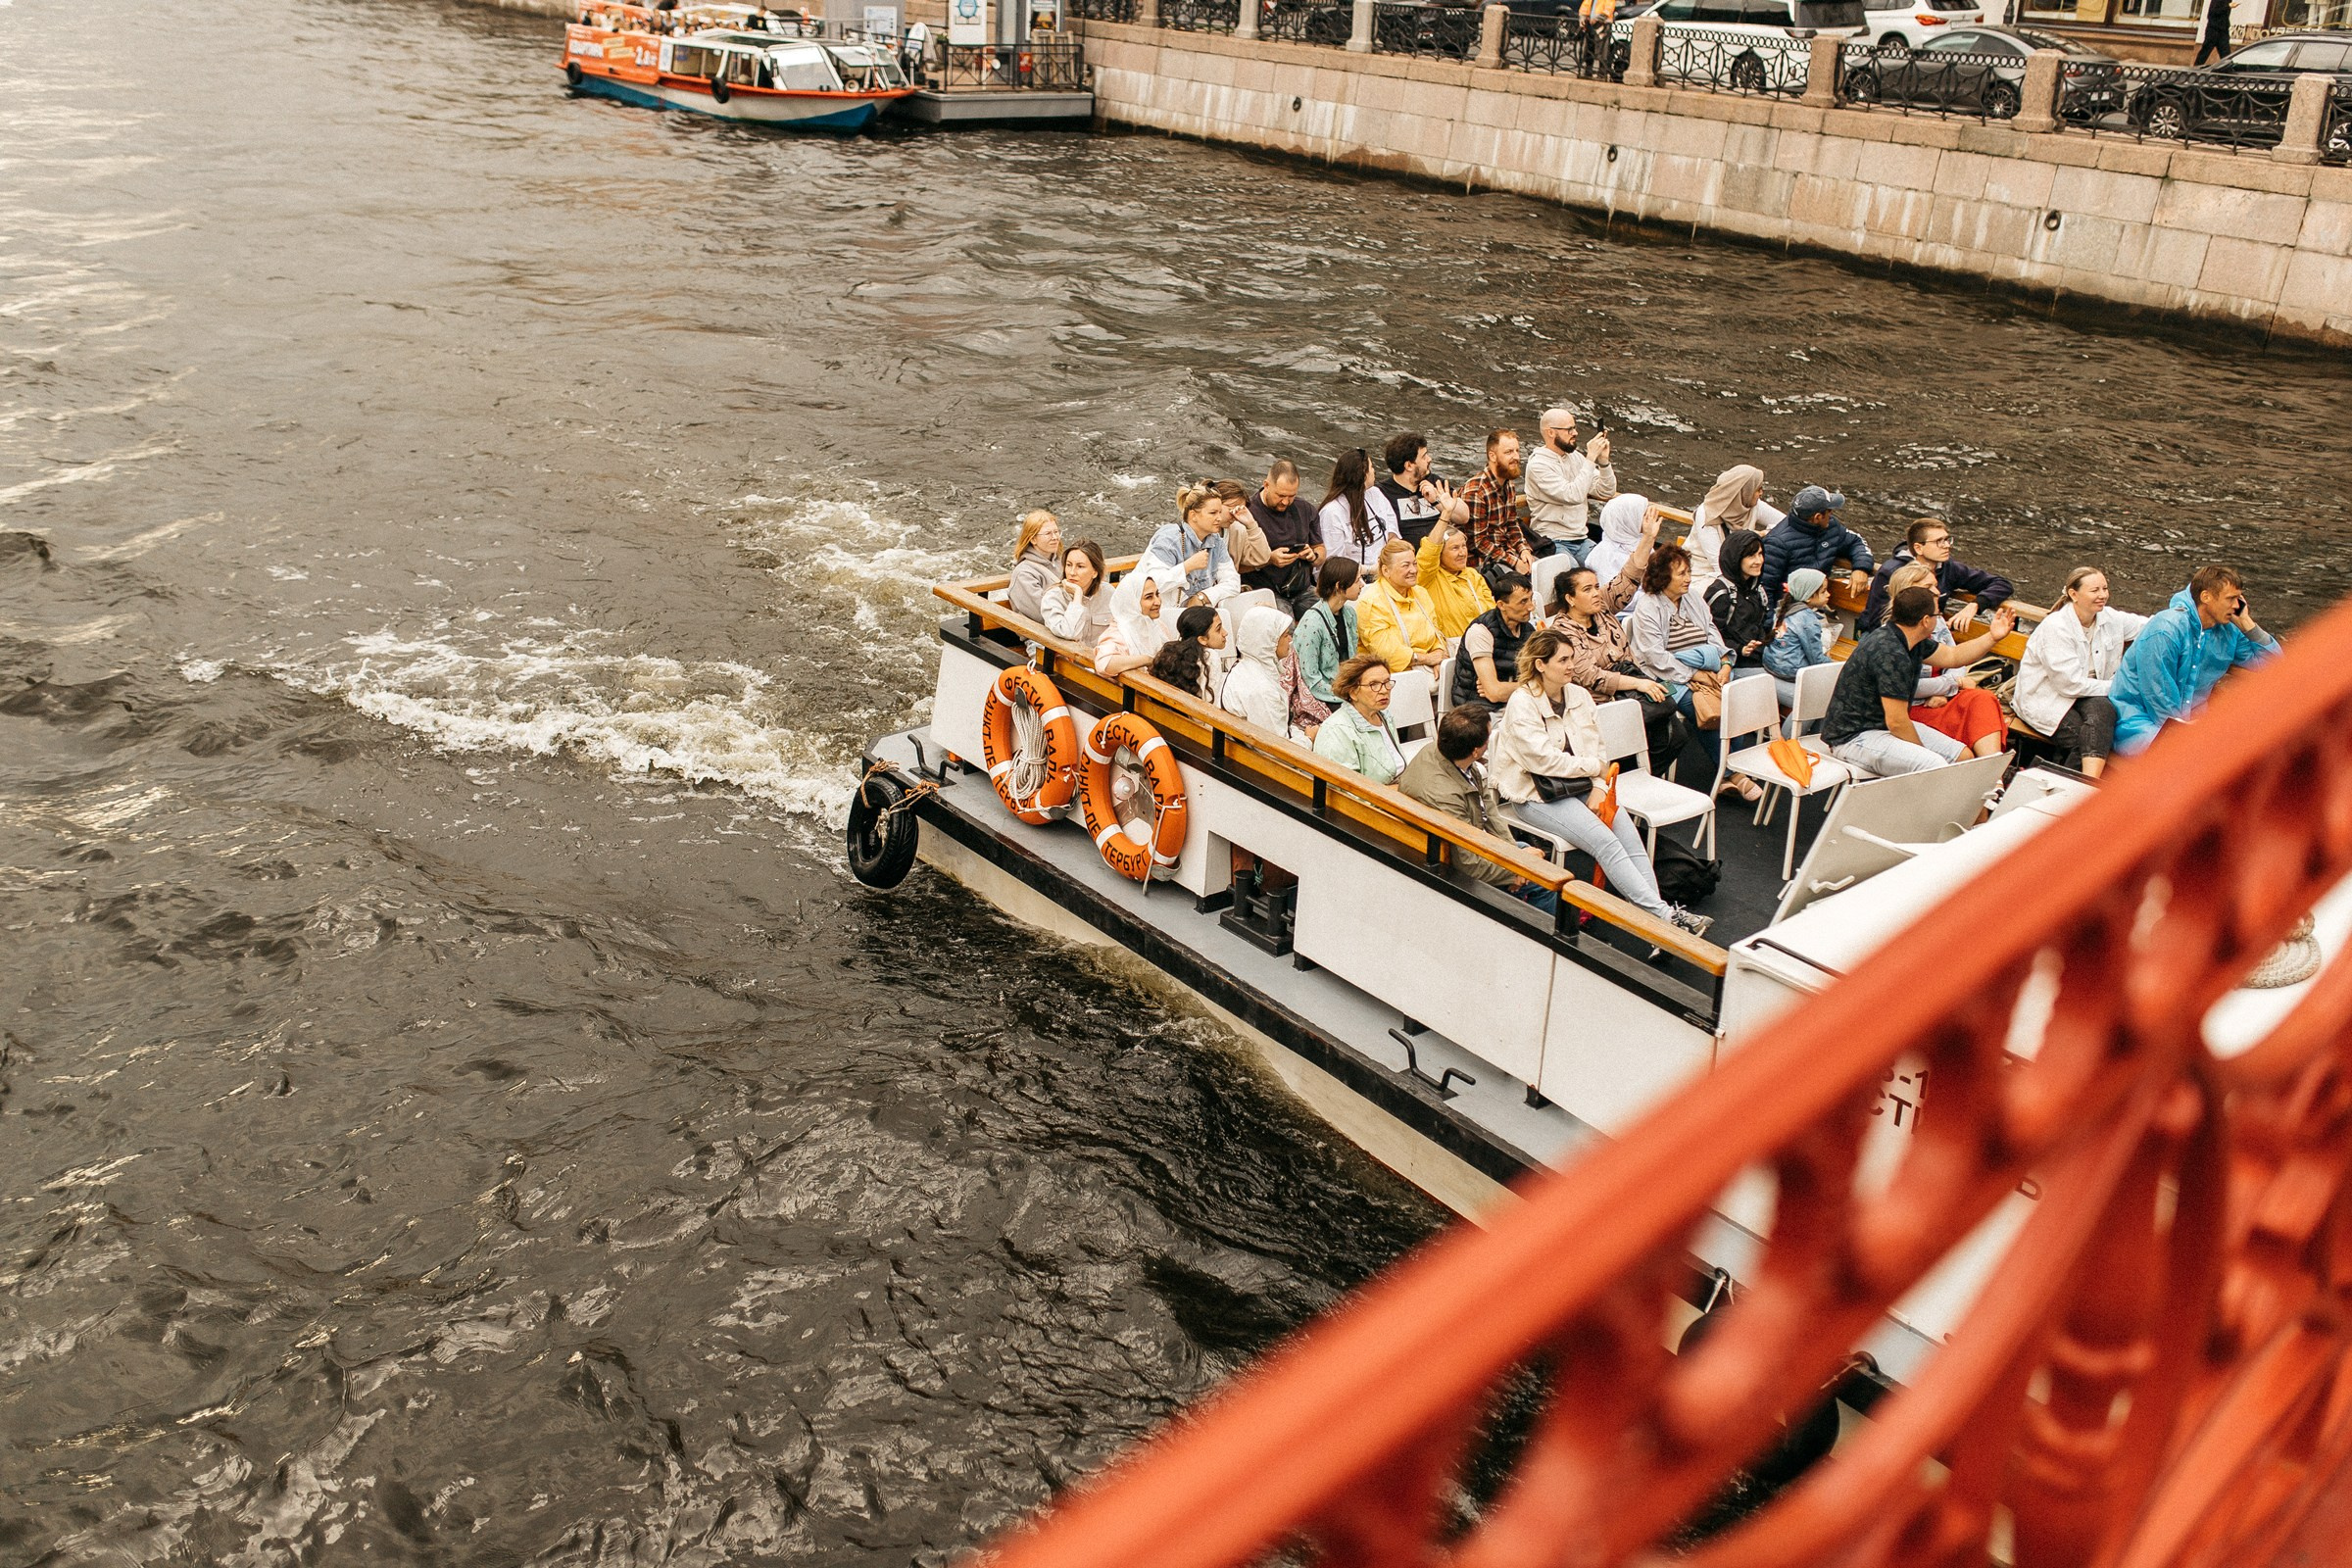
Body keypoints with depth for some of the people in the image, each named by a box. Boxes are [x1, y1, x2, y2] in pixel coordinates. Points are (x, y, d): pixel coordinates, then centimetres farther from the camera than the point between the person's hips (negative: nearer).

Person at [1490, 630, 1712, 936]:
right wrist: (1593, 766, -8)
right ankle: (1666, 915, -29)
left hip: (1582, 786, 7)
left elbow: (1597, 749, 9)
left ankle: (1657, 922, -25)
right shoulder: (1522, 702, -11)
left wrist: (1598, 789, -9)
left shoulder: (1580, 695, 11)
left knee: (1630, 838, -17)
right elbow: (1542, 760, -18)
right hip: (1539, 795, -6)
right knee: (1605, 842, -25)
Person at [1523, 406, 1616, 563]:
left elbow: (1606, 492, 11)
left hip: (1582, 539, 7)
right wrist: (1590, 458, -19)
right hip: (1553, 543, -7)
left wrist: (1604, 461, -4)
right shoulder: (1538, 465, -11)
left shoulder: (1575, 457, 12)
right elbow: (1573, 495, -23)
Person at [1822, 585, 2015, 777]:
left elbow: (1952, 656, 26)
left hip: (1883, 726, 11)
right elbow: (1896, 722, -24)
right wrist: (1923, 750, -10)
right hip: (1853, 738, -11)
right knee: (1933, 766, -30)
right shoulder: (1891, 654, -26)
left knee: (1963, 756, 6)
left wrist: (1993, 636, 20)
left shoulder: (1911, 641, 6)